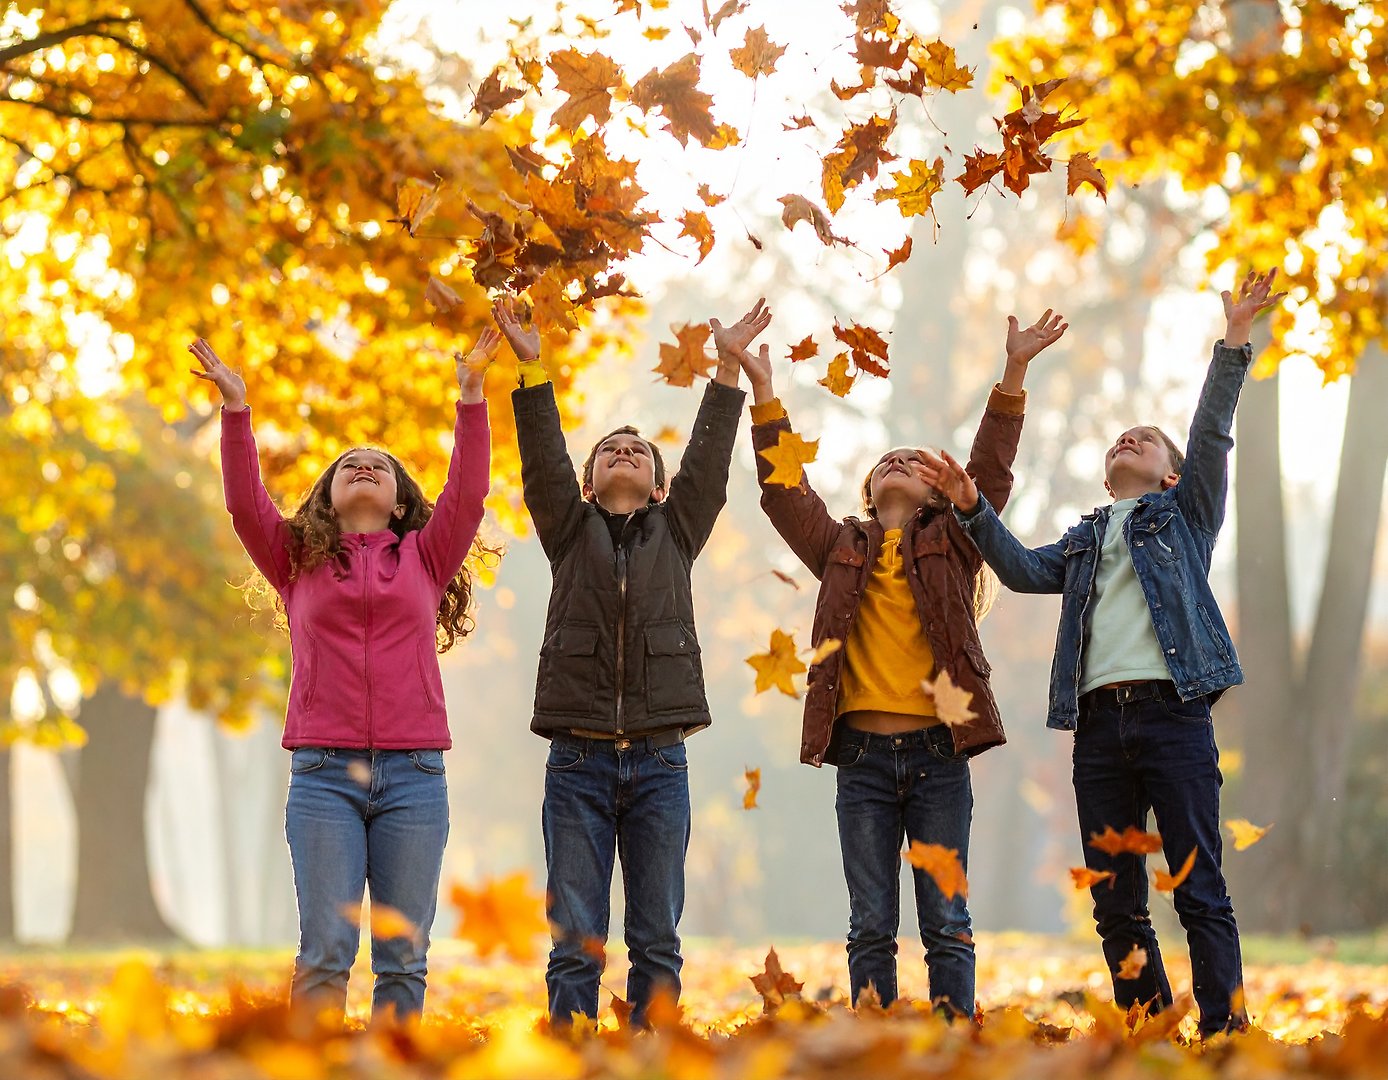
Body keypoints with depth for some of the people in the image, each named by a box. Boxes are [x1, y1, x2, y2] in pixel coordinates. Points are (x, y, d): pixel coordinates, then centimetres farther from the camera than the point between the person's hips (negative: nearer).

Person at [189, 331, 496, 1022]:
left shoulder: (423, 558, 16)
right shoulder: (299, 562, 15)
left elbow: (466, 495, 5)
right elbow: (246, 504, 4)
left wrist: (471, 394, 1)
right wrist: (235, 409, -3)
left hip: (413, 774, 1)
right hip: (324, 773, -1)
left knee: (403, 957, -1)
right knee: (325, 951, -9)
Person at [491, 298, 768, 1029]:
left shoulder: (677, 531, 15)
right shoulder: (571, 531, 13)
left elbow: (708, 458, 5)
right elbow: (543, 461, 0)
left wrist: (728, 370, -3)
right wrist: (531, 371, -12)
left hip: (659, 762, 1)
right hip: (578, 757, -1)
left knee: (657, 942, 2)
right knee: (575, 942, -2)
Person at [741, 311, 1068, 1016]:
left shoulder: (950, 543, 11)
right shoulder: (841, 549, 16)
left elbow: (989, 471, 2)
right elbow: (783, 489, 9)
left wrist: (1014, 373, -7)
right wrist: (763, 392, 4)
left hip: (938, 754, -1)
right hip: (862, 758, 1)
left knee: (947, 925, 0)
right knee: (872, 928, 2)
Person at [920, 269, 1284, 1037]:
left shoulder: (1183, 513, 17)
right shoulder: (1084, 540, 27)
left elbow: (1212, 435, 4)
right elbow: (1025, 571, 12)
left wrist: (1234, 343, -5)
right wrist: (974, 510, 1)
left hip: (1171, 711, -4)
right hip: (1099, 723, 4)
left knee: (1198, 889, -8)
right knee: (1115, 904, 2)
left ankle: (1224, 1037, -10)